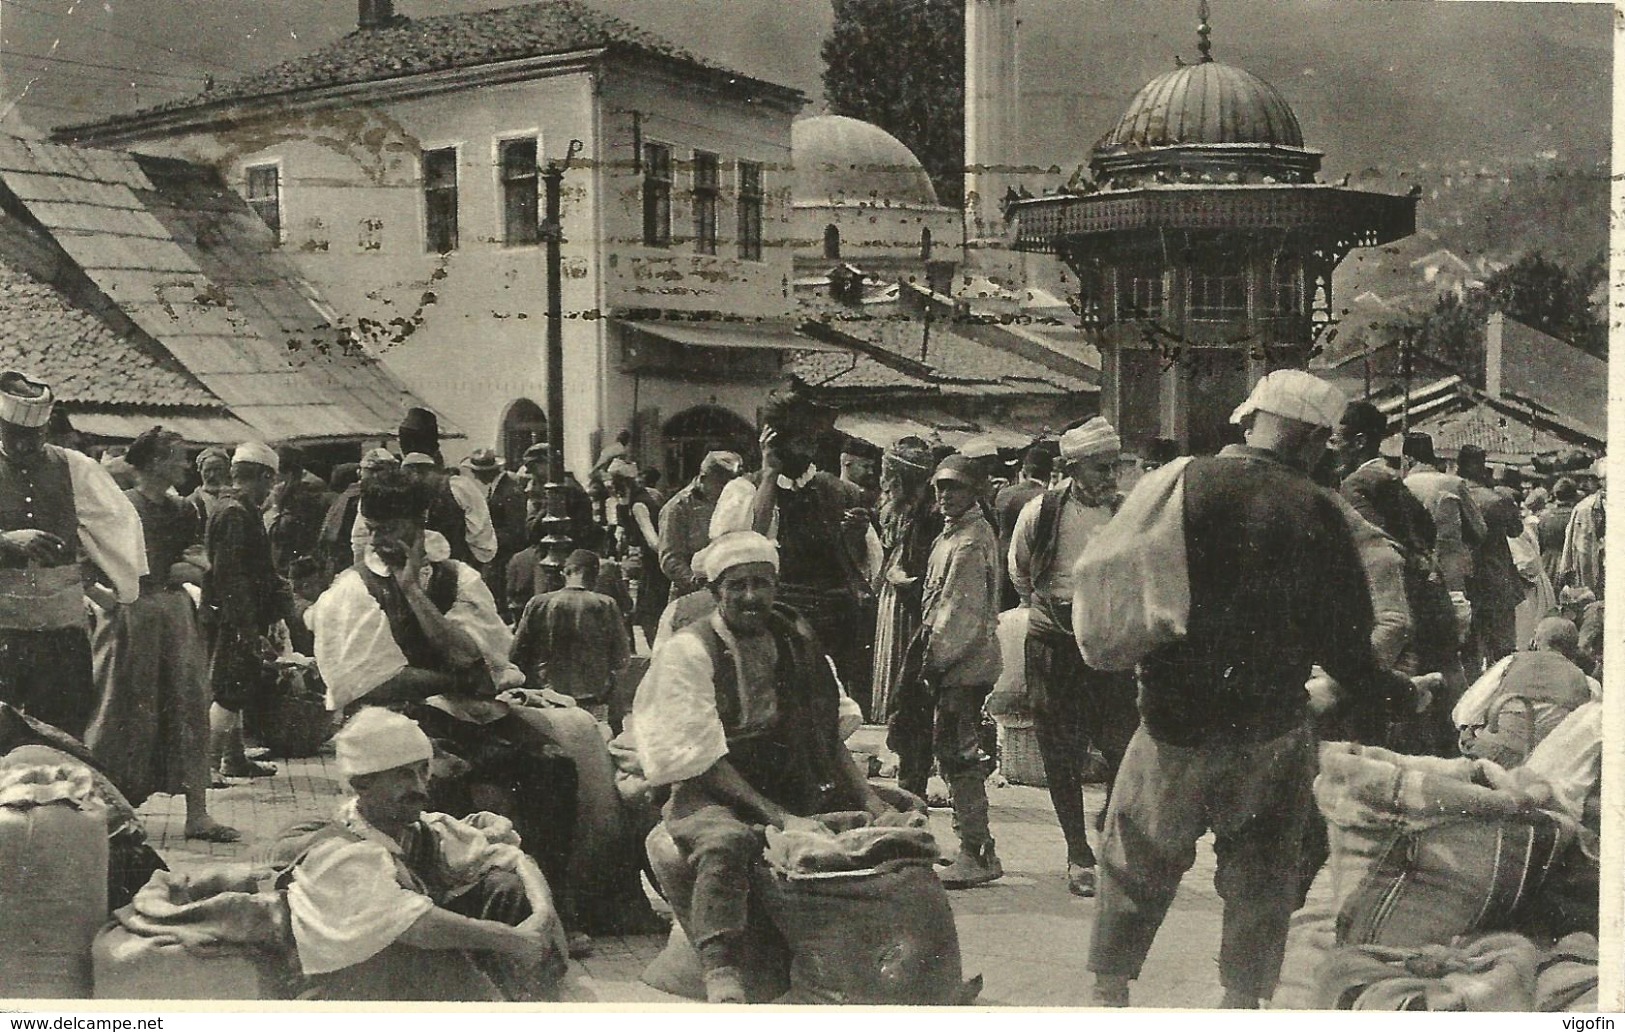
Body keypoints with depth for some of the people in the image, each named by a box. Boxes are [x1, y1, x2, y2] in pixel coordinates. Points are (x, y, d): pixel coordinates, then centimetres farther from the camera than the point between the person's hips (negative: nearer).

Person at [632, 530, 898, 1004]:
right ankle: (720, 975, -46)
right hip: (710, 795, -6)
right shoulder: (687, 649, -7)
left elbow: (830, 732, 14)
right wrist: (777, 817, -21)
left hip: (797, 791, 6)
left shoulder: (795, 638, 11)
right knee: (728, 840, -40)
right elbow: (703, 757, -13)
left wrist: (868, 797, -1)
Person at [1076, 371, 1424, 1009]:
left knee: (1137, 862, 17)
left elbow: (1098, 577, 1)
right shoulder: (1315, 513, -10)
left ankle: (1109, 993, 25)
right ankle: (1240, 1000, 18)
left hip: (1171, 722, 2)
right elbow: (1343, 643, -8)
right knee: (1259, 873, 14)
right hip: (1269, 728, -2)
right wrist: (1399, 694, 8)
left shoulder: (1175, 484, -4)